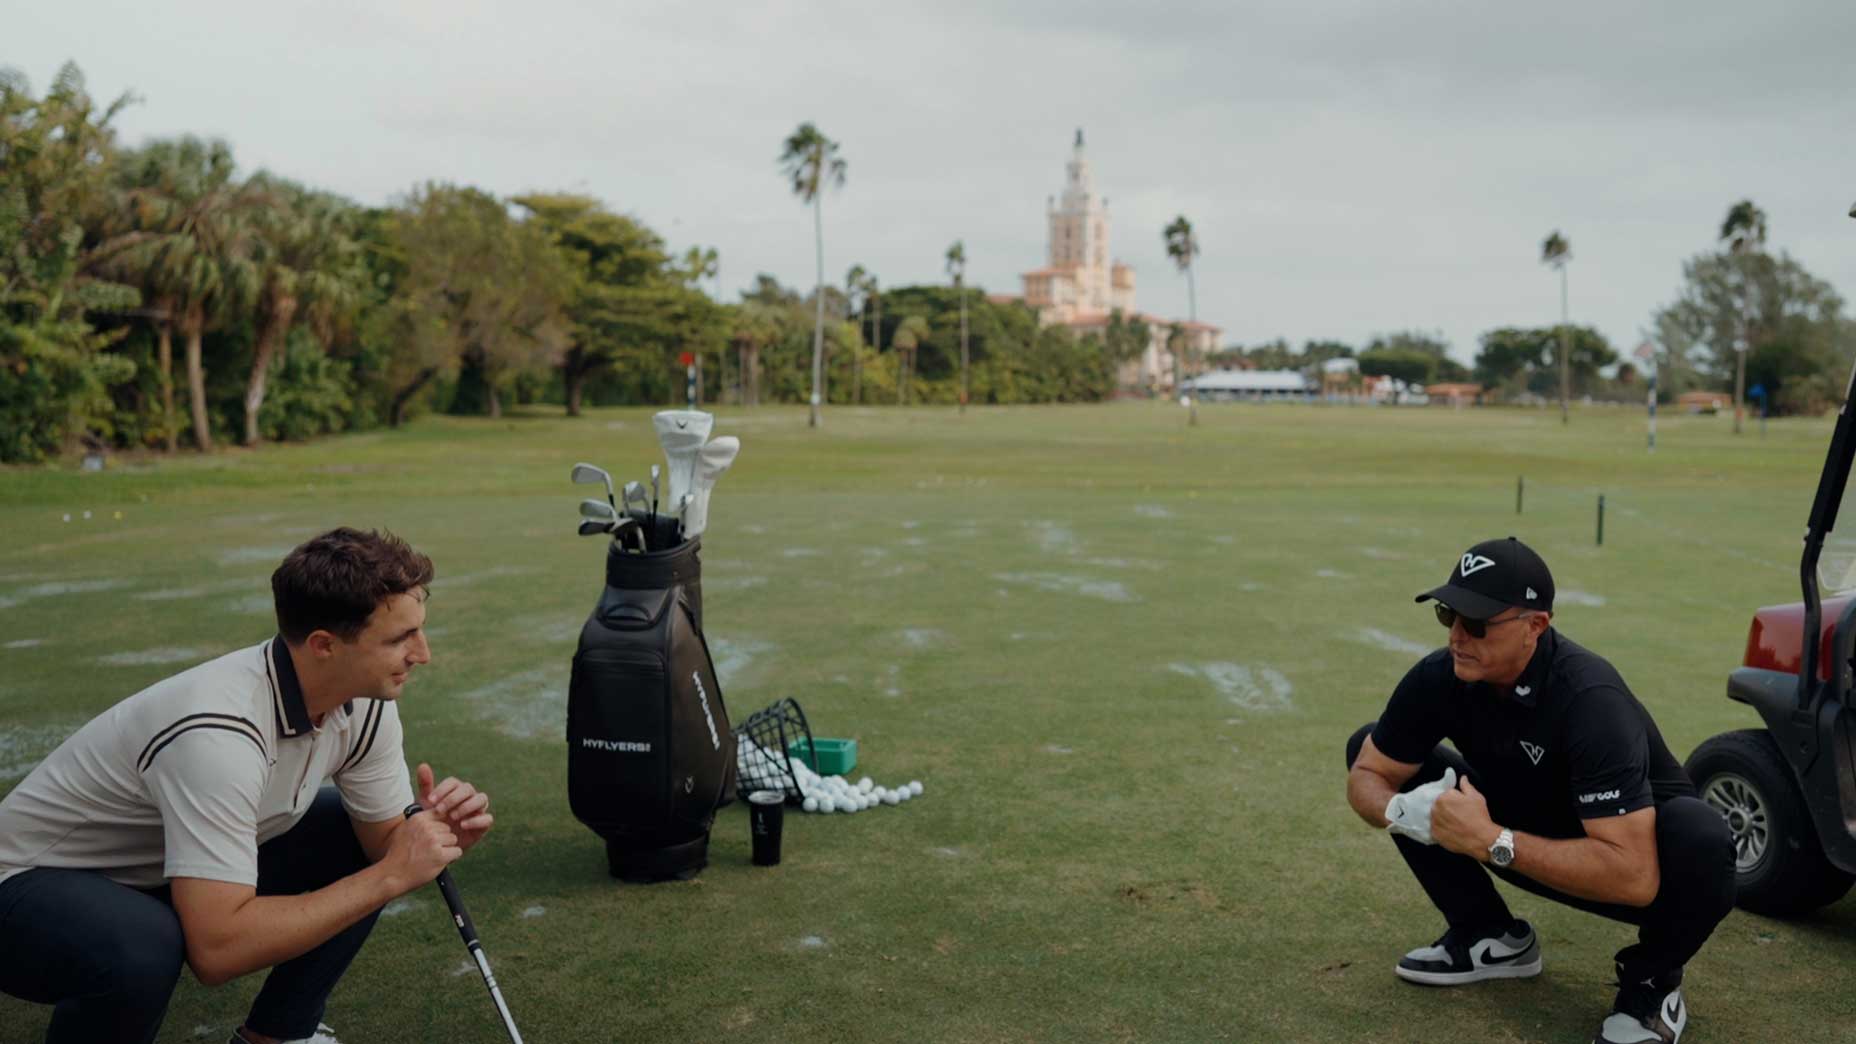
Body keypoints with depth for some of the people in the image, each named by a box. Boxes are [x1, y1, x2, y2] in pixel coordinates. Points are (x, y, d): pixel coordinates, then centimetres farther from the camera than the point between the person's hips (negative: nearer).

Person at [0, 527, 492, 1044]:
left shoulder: (367, 702, -13)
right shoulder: (220, 730, -37)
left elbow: (385, 839, -2)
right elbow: (217, 948, -40)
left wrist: (441, 836, -25)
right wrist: (391, 876, -34)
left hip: (162, 871, 8)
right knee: (142, 949, -38)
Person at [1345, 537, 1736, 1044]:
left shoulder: (1588, 698, -35)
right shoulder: (1440, 675, -18)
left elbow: (1632, 875, -42)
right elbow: (1367, 775, -7)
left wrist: (1491, 842, -41)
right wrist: (1398, 809, -30)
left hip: (1635, 851, -5)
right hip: (1528, 836, 5)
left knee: (1700, 838, -40)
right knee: (1368, 743, -5)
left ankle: (1652, 981, -5)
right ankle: (1491, 937, 6)